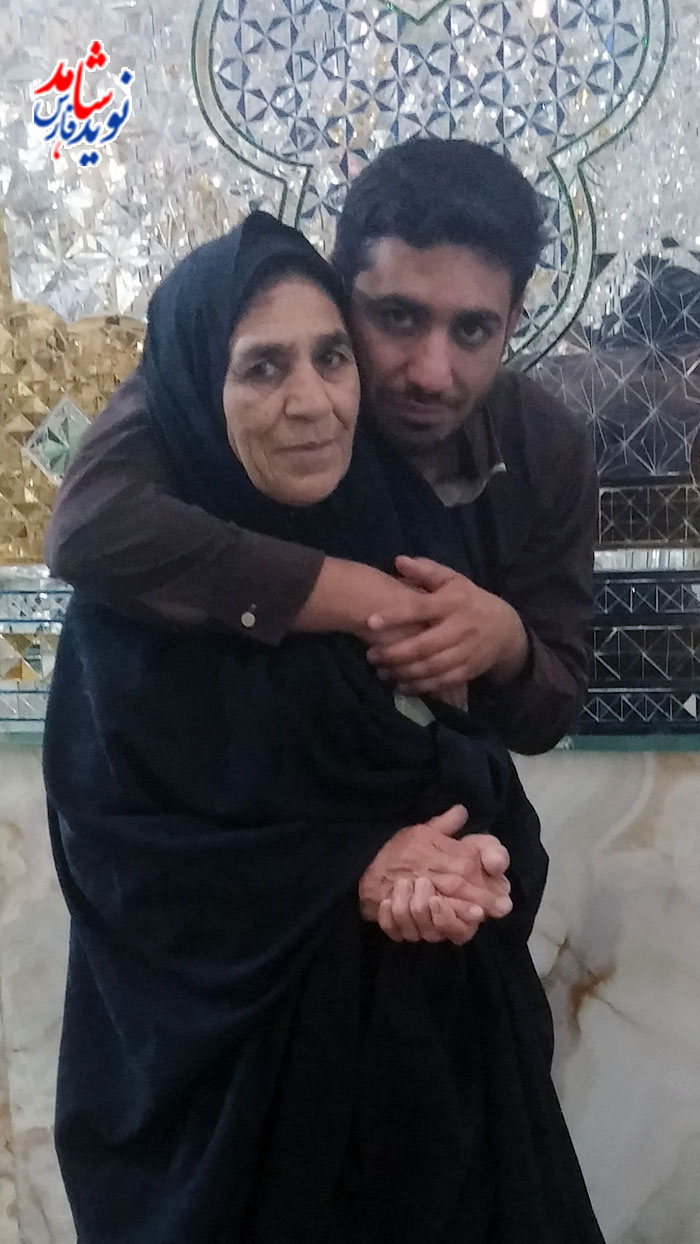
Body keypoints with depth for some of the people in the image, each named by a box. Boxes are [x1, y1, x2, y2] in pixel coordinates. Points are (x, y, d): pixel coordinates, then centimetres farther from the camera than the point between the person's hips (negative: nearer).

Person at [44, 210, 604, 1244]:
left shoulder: (412, 535, -4)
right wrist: (352, 875, -22)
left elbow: (484, 764, 2)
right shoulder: (136, 603, -16)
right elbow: (117, 855, -16)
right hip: (233, 1060, -4)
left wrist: (466, 863, -20)